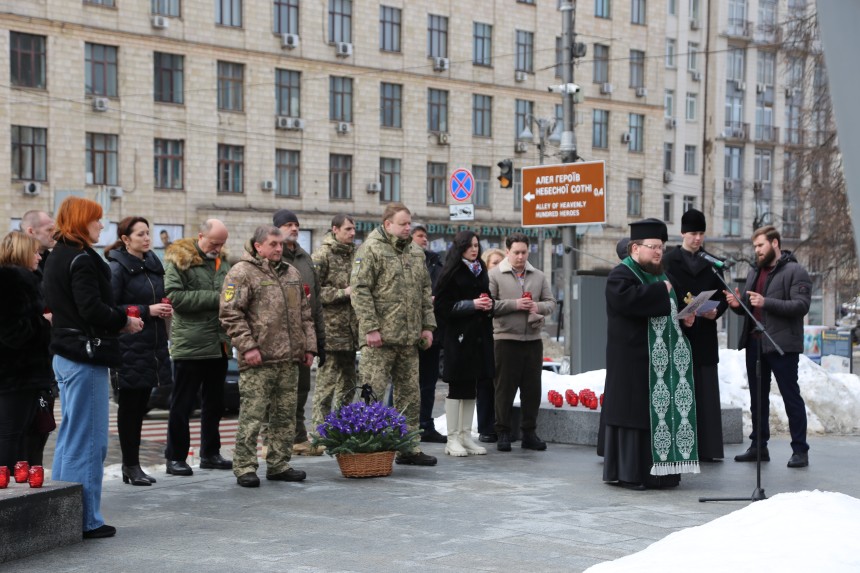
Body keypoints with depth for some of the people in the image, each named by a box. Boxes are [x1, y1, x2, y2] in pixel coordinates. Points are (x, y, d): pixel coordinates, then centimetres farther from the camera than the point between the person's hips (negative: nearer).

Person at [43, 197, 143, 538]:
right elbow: (93, 309, -22)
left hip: (65, 354, 10)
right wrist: (124, 322, -7)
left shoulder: (58, 257, 14)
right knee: (89, 440, -4)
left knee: (70, 438, 16)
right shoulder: (81, 260, -15)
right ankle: (86, 520, 1)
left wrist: (117, 319, 10)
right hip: (86, 356, -10)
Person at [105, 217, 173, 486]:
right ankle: (131, 466, 7)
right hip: (129, 347, -7)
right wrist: (146, 311, -17)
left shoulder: (152, 264, 14)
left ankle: (132, 464, 18)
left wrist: (163, 309, 3)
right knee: (129, 406, 0)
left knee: (140, 406, 10)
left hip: (152, 345, 7)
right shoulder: (117, 268, -9)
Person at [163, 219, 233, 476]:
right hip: (189, 345, -7)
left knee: (214, 403, 14)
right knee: (182, 404, 0)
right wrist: (214, 298, -18)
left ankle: (210, 453, 24)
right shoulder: (180, 260, -6)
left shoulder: (223, 262, 15)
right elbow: (175, 296, -18)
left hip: (218, 345, 7)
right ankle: (175, 457, 7)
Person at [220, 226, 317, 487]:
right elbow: (231, 313, -10)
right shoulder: (242, 272, -5)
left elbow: (305, 312, 23)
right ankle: (245, 468, 0)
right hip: (258, 359, -7)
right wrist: (247, 346, -16)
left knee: (285, 415, 11)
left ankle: (279, 465, 20)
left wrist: (309, 346, 15)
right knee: (252, 415, -6)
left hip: (289, 358, 7)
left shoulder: (292, 273, 18)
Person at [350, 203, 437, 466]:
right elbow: (360, 290, -13)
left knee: (410, 395, 11)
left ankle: (408, 448, 19)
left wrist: (427, 325, 12)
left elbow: (425, 291, 21)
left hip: (409, 337, 7)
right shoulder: (370, 250, -7)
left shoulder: (415, 252, 16)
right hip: (380, 337, -7)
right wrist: (370, 327, -18)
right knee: (374, 394, -4)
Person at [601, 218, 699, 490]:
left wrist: (685, 316, 11)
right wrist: (661, 292, -18)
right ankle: (627, 473, -1)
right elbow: (628, 299, -28)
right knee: (633, 411, -7)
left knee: (662, 410, 7)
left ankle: (656, 470, 14)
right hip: (633, 359, -9)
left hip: (662, 358, 9)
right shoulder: (621, 274, -8)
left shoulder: (659, 276, 20)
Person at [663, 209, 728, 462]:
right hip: (679, 332, -3)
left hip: (704, 335, 4)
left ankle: (706, 447, 7)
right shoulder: (670, 261, 1)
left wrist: (716, 311, -10)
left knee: (706, 390, 3)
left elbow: (723, 295, 10)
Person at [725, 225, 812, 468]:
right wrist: (738, 304, -2)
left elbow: (801, 305, -17)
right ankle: (758, 446, 22)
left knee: (791, 397, -3)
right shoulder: (754, 272, 17)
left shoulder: (795, 272, -7)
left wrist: (766, 303, -25)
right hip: (754, 343, 8)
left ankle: (800, 450, 3)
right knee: (758, 398, 13)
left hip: (782, 345, -7)